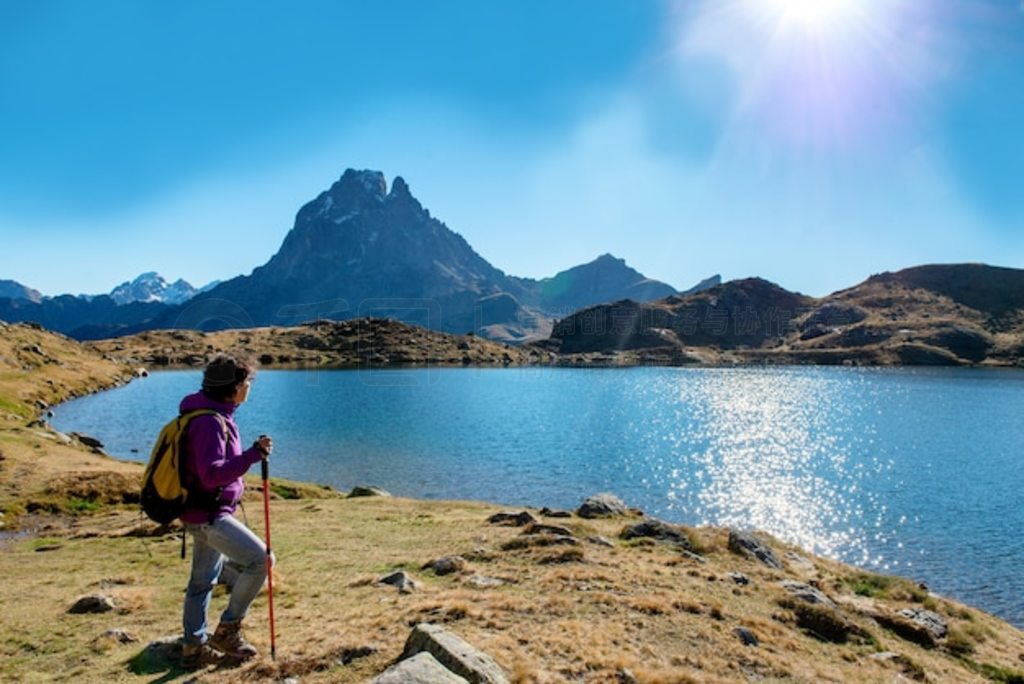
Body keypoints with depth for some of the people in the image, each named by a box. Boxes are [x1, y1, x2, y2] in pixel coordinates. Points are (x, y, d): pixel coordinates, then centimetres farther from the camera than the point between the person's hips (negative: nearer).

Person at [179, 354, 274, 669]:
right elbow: (212, 474, -31)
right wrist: (252, 455, -37)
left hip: (205, 513, 10)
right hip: (208, 515, -10)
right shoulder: (210, 421, -23)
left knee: (202, 581, 18)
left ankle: (194, 648, 31)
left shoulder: (213, 416, 9)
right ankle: (228, 629, 2)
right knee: (259, 559, -12)